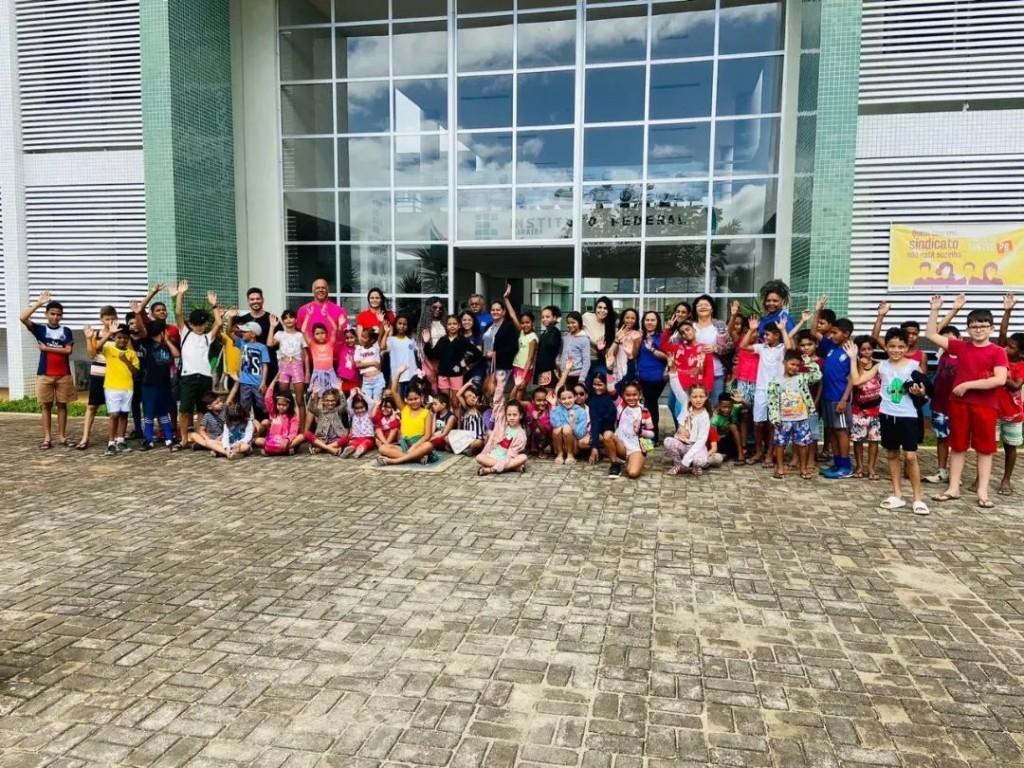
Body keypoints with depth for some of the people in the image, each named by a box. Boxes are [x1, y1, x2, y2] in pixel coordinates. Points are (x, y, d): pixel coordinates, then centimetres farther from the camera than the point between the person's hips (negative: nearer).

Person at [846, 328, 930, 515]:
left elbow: (922, 392, 5)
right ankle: (898, 495, 22)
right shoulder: (881, 366, 3)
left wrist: (919, 391, -18)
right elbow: (856, 381, -3)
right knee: (892, 455, 11)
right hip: (888, 415, 3)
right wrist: (853, 358, -4)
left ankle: (917, 498, 5)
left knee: (910, 456, -6)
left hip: (908, 416, -3)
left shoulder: (914, 365, -2)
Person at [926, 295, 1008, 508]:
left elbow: (1000, 379, -17)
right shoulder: (961, 347, 6)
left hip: (985, 405, -3)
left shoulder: (998, 352, -5)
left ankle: (983, 492, 10)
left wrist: (968, 385, -16)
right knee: (957, 447, 9)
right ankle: (953, 488, 16)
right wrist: (935, 310, 1)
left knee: (984, 448, 5)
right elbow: (932, 335, 9)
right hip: (959, 403, 3)